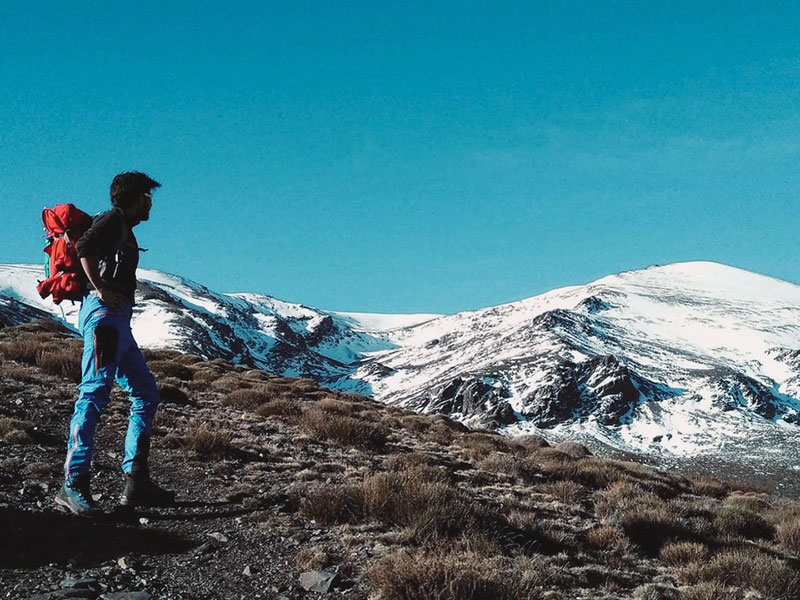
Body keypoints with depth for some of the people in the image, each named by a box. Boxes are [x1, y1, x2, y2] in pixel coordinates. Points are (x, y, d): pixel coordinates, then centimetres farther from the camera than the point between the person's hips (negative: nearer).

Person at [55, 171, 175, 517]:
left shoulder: (125, 231, 28)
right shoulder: (114, 220, 0)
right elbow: (84, 247, -17)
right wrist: (100, 290, -17)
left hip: (118, 320, 10)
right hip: (104, 312, -10)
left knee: (145, 396, 7)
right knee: (94, 393, -16)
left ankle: (136, 482, 3)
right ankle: (73, 485, -20)